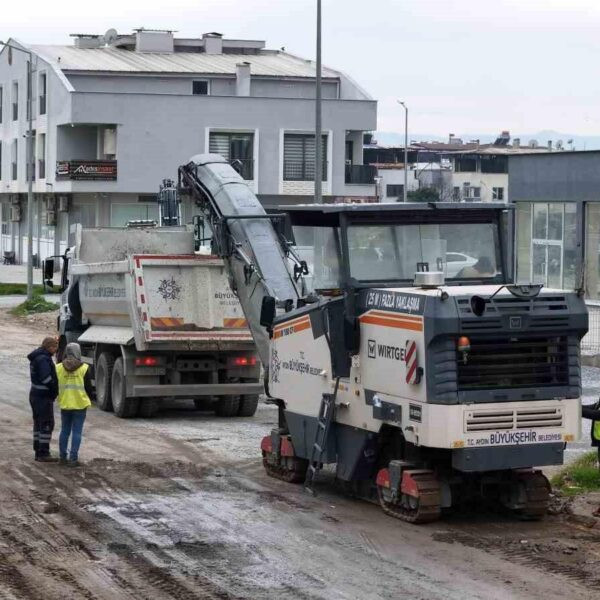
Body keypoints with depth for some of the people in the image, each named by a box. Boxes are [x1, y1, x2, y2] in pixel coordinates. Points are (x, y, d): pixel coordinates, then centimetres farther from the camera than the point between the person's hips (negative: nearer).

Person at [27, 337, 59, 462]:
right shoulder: (43, 359, -20)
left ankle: (38, 452, 19)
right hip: (44, 397, -10)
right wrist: (54, 390, -11)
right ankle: (43, 454, -4)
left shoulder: (37, 357, 13)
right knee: (47, 424, -5)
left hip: (35, 395, 10)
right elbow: (46, 378, -27)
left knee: (39, 423, 14)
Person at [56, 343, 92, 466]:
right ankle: (73, 458, -2)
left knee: (64, 431, 14)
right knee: (77, 432, 1)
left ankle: (63, 457, 16)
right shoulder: (84, 369, -8)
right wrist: (89, 399, 13)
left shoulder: (58, 368, 0)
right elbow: (88, 387, -5)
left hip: (64, 405, 3)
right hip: (80, 405, -3)